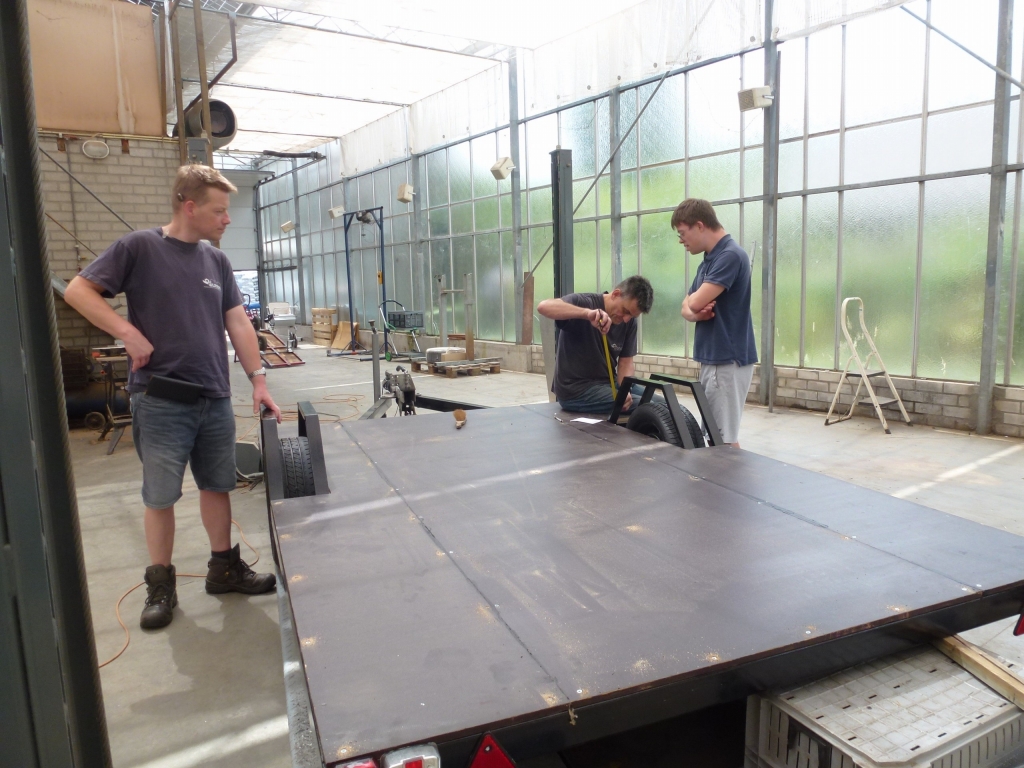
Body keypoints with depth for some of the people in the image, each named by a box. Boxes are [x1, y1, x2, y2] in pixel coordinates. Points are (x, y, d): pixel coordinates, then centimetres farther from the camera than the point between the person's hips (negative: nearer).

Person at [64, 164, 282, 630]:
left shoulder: (217, 261, 10)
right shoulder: (138, 248, -4)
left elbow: (237, 321, 9)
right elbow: (78, 290, -5)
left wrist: (258, 379, 2)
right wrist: (129, 333, -15)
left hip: (215, 399, 5)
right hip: (161, 400, -4)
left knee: (217, 486, 13)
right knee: (160, 495, 5)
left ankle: (223, 567, 27)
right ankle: (160, 586, 19)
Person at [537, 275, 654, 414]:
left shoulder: (629, 322, 2)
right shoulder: (583, 302, -17)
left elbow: (625, 361, 3)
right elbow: (543, 306, -34)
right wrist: (587, 313, -48)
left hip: (608, 383, 7)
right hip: (576, 389, -7)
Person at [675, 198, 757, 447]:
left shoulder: (730, 255, -16)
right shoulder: (708, 260, 15)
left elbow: (696, 302, -23)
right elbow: (687, 306, 14)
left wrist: (695, 304, 1)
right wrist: (695, 313, -9)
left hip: (728, 360, -10)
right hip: (711, 358, 10)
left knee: (724, 439, -5)